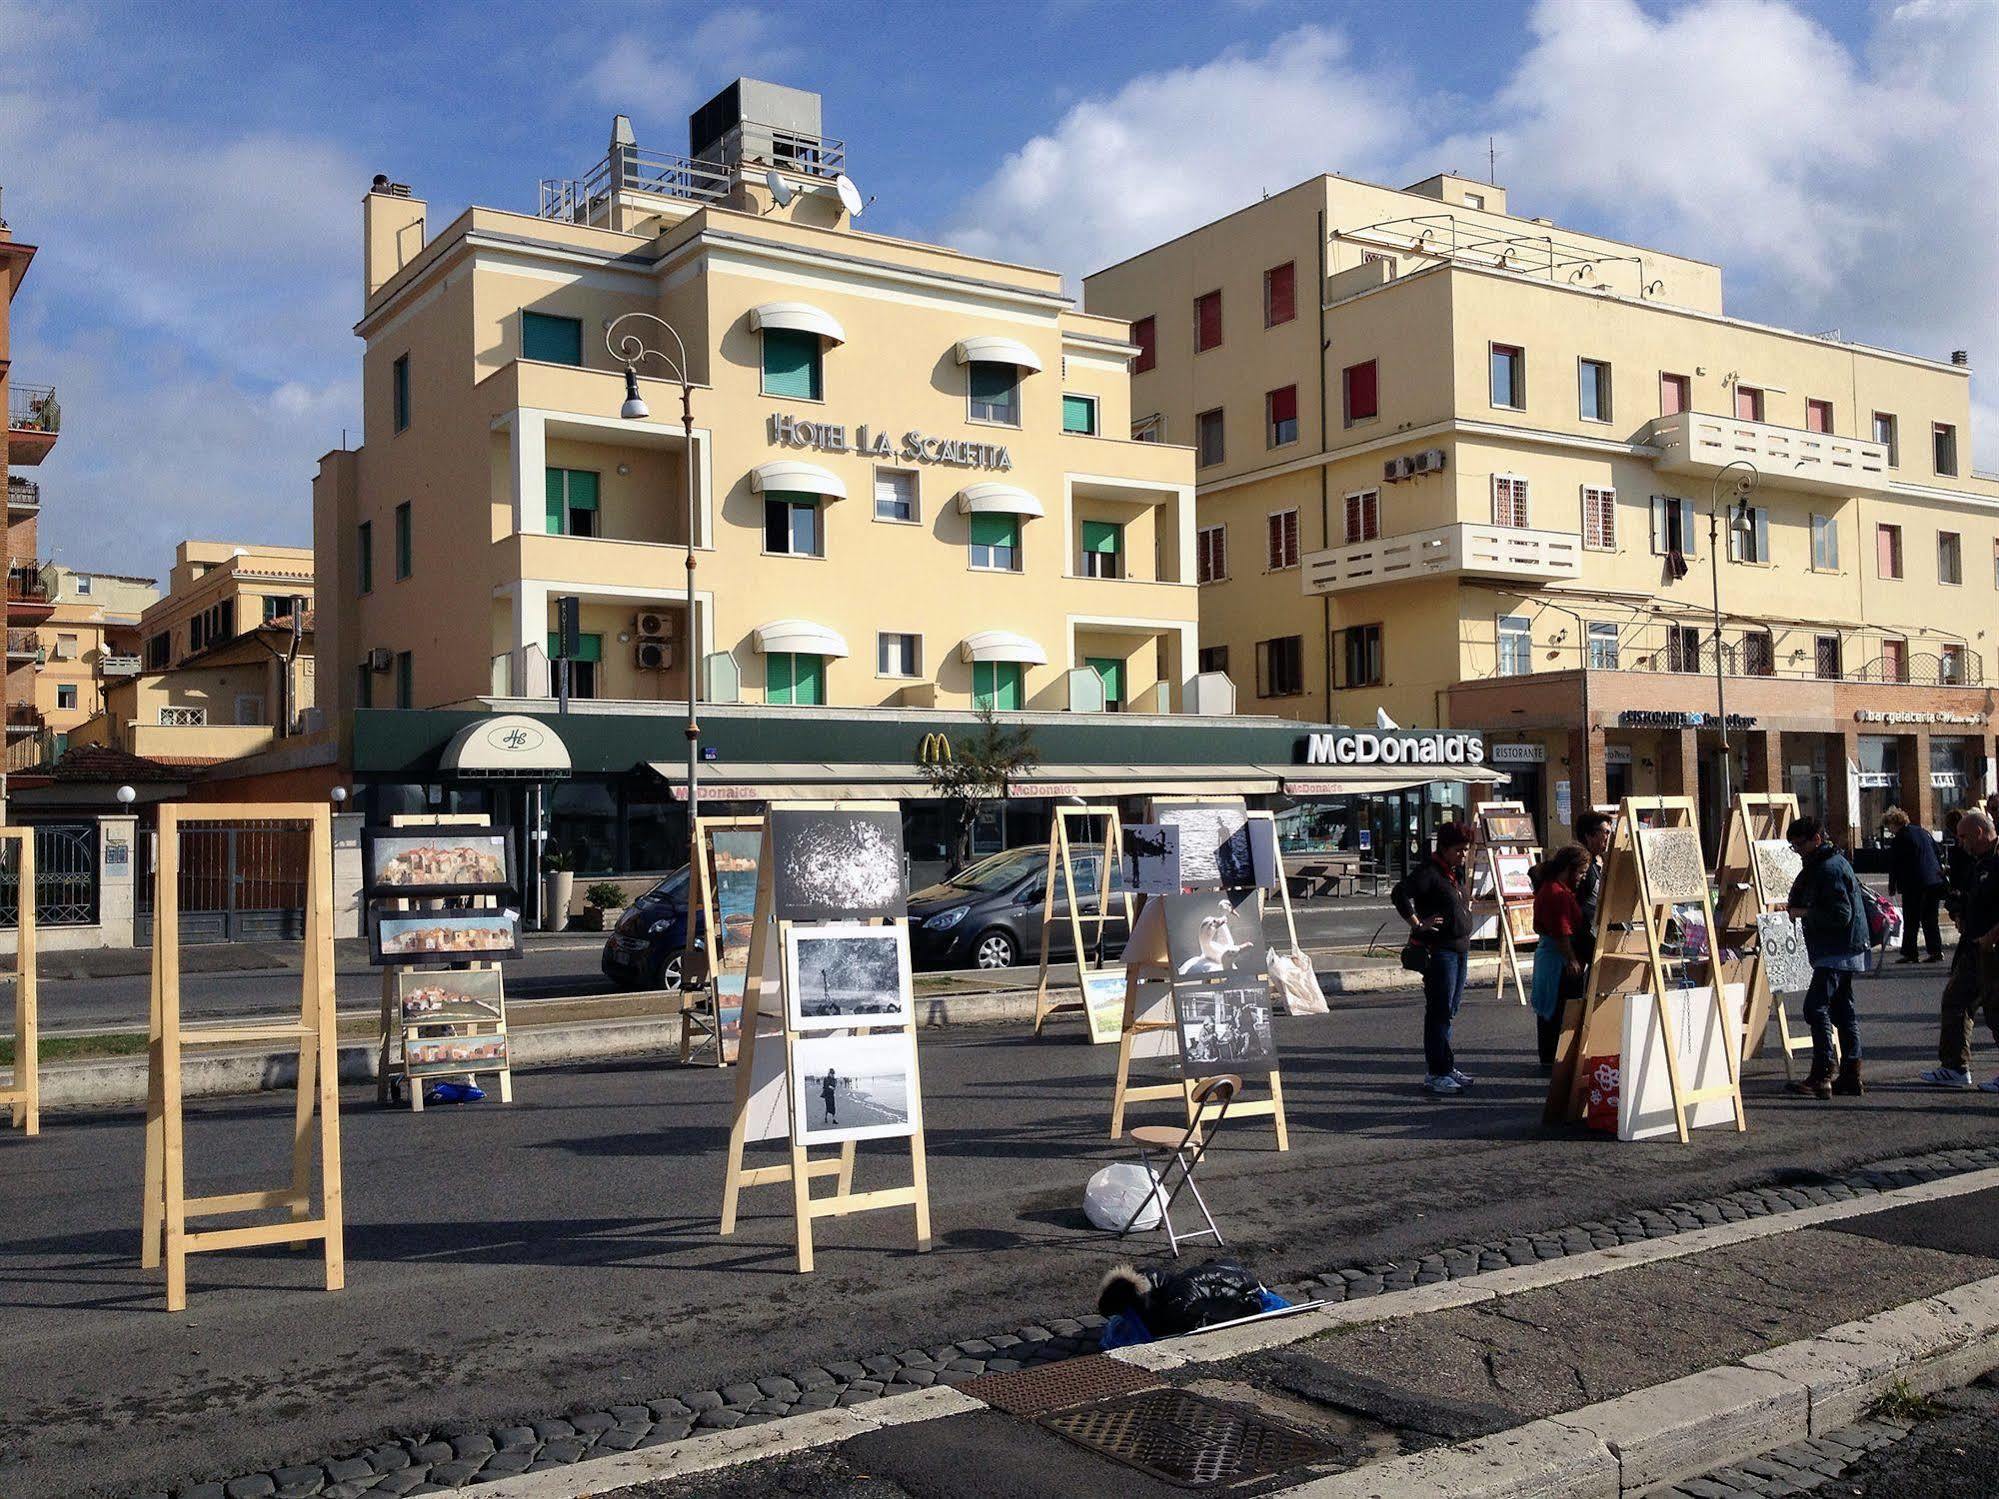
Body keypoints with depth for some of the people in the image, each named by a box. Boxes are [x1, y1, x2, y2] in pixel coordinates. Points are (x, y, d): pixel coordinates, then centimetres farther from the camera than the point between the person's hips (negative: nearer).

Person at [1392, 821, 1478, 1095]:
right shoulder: (1429, 872, -14)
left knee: (1449, 1011, 13)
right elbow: (1399, 893, -27)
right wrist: (1418, 924, -22)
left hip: (1460, 949, 9)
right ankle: (1436, 1073, -2)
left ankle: (1445, 1068, 21)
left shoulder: (1457, 872, 15)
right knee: (1439, 1011, -6)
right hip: (1438, 950, -9)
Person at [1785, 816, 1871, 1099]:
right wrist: (1798, 907, 2)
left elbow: (1841, 914, -22)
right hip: (1842, 951, 11)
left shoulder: (1830, 869, -16)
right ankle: (1850, 1076, 16)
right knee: (1842, 1009, 12)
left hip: (1837, 953, -11)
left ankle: (1821, 1077, -14)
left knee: (1816, 1007, -13)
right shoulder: (1818, 866, 17)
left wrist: (1806, 913, -14)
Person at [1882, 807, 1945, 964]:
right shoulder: (1923, 831, 12)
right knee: (1930, 919, 12)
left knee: (1911, 921, -1)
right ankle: (1936, 951, 9)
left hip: (1914, 885, -7)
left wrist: (1892, 887, 4)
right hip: (1935, 882, 7)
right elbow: (1938, 853, 18)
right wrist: (1940, 873, 24)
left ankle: (1909, 953, 0)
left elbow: (1894, 866, -7)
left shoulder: (1898, 840, -9)